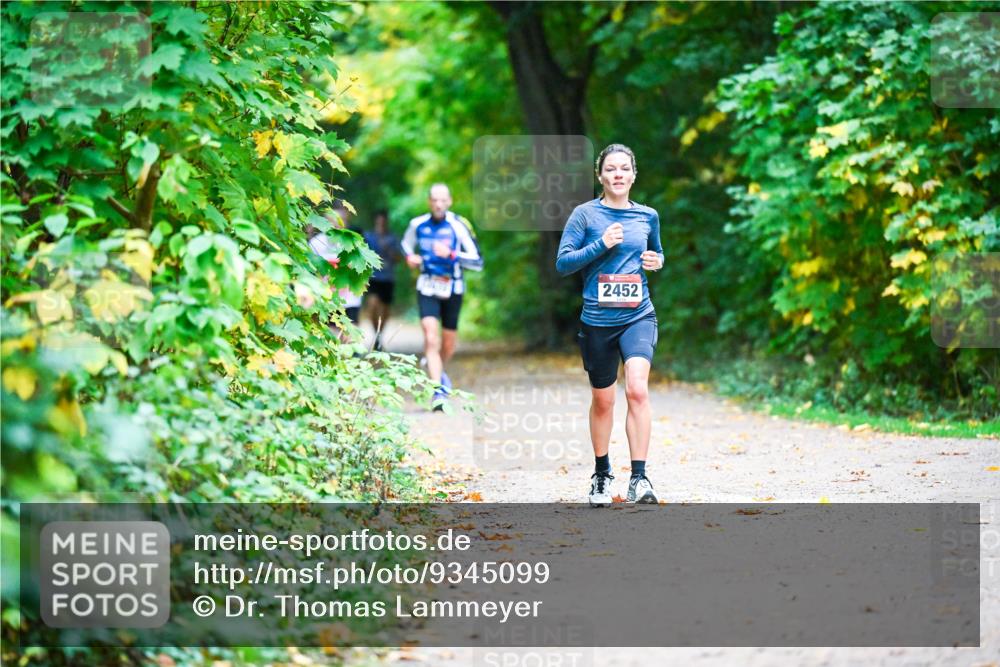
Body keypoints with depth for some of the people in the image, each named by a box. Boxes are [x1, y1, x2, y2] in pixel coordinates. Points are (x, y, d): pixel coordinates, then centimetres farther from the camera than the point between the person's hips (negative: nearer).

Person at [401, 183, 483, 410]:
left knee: (449, 342, 14)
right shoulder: (418, 224, -3)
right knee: (431, 338, -16)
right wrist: (410, 257, -2)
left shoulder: (459, 226, -13)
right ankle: (438, 391, -17)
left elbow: (477, 262, -16)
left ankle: (438, 371, 46)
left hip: (452, 289, 0)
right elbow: (406, 244, 20)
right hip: (427, 288, 0)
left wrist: (451, 254, -28)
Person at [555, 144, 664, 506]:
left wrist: (656, 261, 2)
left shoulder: (648, 216, 8)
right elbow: (563, 263, -6)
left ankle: (639, 478, -19)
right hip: (597, 319, -1)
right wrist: (601, 245, -17)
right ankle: (601, 476, 30)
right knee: (602, 401, 10)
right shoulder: (585, 214, -2)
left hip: (638, 316, 1)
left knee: (637, 390, -20)